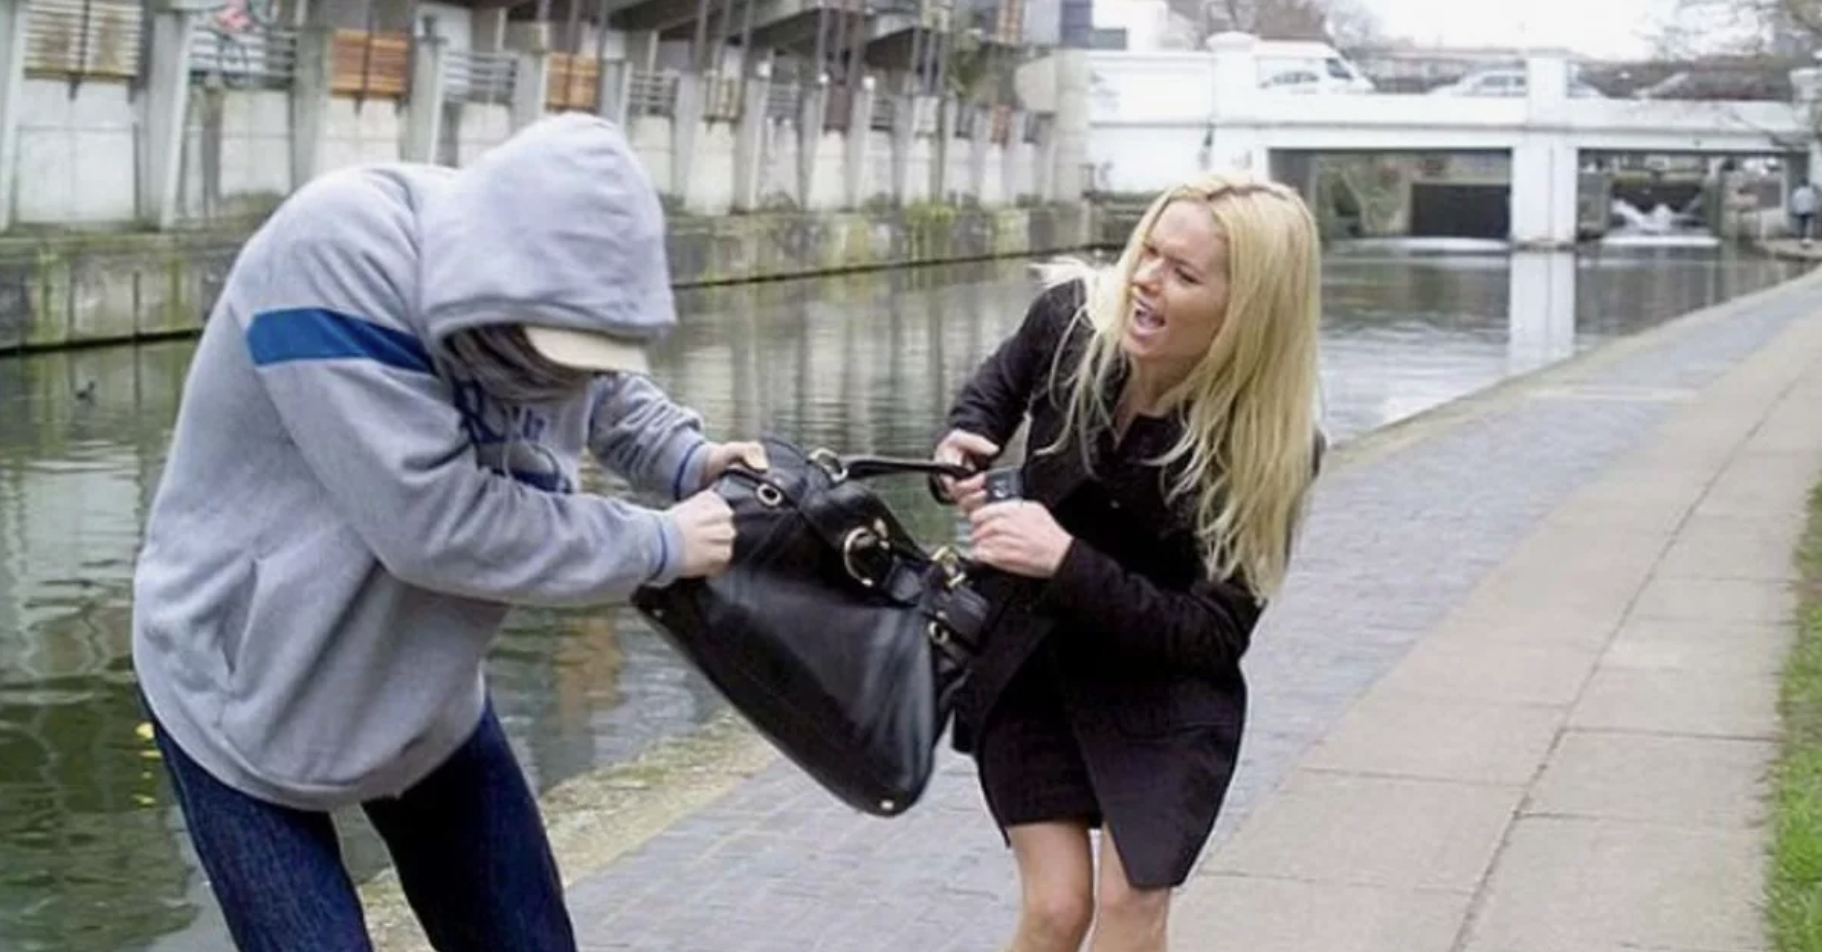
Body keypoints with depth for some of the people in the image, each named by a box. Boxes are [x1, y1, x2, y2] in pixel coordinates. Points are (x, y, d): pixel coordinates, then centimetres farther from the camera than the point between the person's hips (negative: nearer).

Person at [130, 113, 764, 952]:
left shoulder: (539, 289, -8)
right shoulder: (336, 253, -30)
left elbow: (615, 397, 17)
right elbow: (435, 521, -34)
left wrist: (687, 460, -5)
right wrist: (659, 546, -24)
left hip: (430, 700, 6)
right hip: (244, 703, -6)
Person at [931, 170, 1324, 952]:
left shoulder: (1271, 447, -27)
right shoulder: (1072, 315, -20)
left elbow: (1213, 633, -24)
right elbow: (996, 390, 6)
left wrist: (1067, 562, -34)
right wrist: (965, 448, -16)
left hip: (1162, 685, -1)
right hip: (1023, 654, 2)